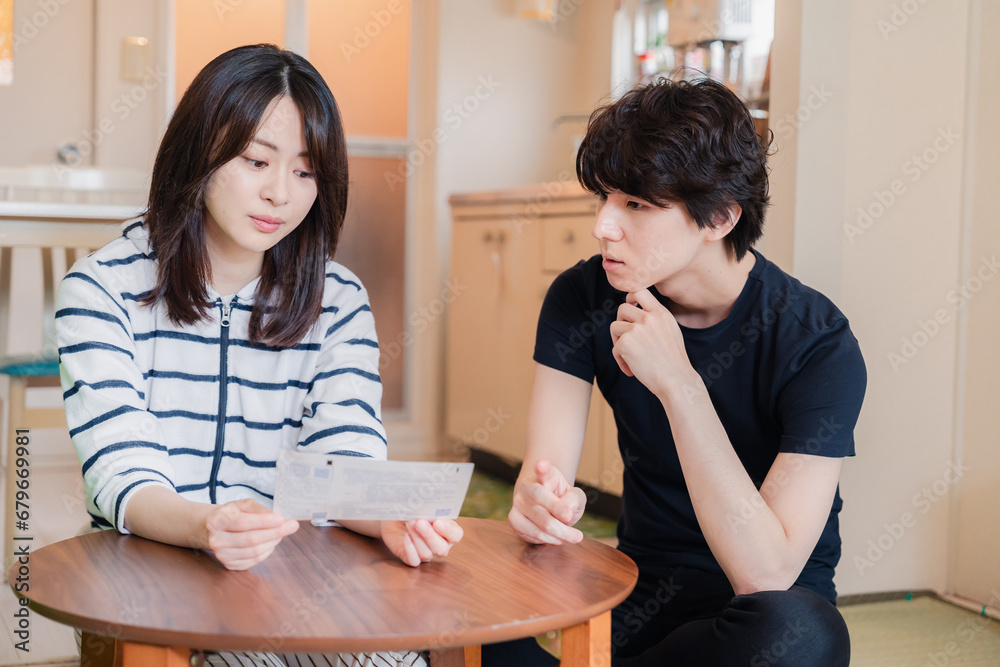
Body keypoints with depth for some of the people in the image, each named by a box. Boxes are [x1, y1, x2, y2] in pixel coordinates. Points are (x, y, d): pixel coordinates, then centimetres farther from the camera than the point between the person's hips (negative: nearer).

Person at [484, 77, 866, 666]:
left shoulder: (818, 345, -20)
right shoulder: (582, 299, -6)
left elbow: (766, 574, -28)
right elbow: (544, 467, -9)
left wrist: (678, 384, -34)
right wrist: (540, 500, -35)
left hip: (747, 613, -1)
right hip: (640, 592, 2)